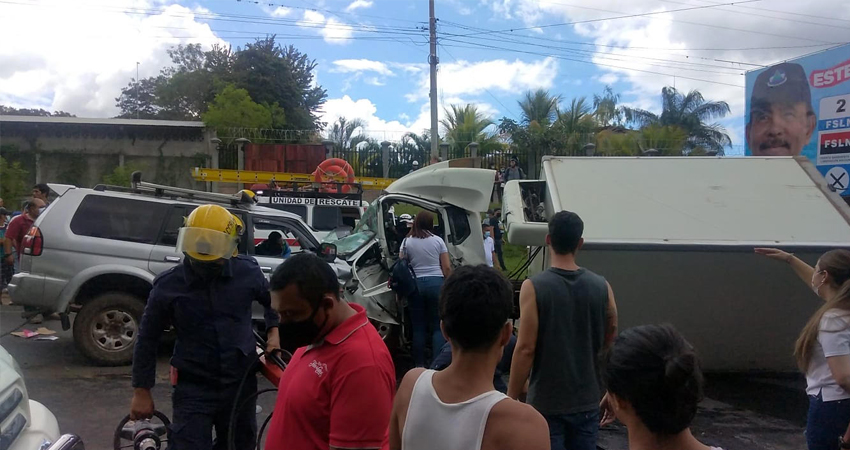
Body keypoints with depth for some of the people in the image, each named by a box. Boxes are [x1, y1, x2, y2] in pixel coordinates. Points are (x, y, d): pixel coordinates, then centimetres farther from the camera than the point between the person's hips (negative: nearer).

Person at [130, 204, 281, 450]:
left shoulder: (247, 271, -7)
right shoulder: (168, 284, -10)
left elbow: (272, 299, 15)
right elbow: (147, 339, 0)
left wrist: (273, 330, 2)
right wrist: (142, 390, 2)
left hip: (241, 384, 3)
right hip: (193, 389, -2)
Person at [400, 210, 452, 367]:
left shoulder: (407, 242, 4)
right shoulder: (437, 240, 2)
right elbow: (447, 267, 1)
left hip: (415, 284, 1)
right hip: (436, 283, -1)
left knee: (418, 326, 9)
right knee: (437, 325, 4)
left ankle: (420, 364, 14)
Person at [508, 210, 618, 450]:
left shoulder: (534, 287, -14)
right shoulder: (601, 287, -3)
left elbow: (525, 348, -15)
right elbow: (610, 344, 5)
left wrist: (512, 396, -6)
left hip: (546, 403, -3)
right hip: (586, 401, 4)